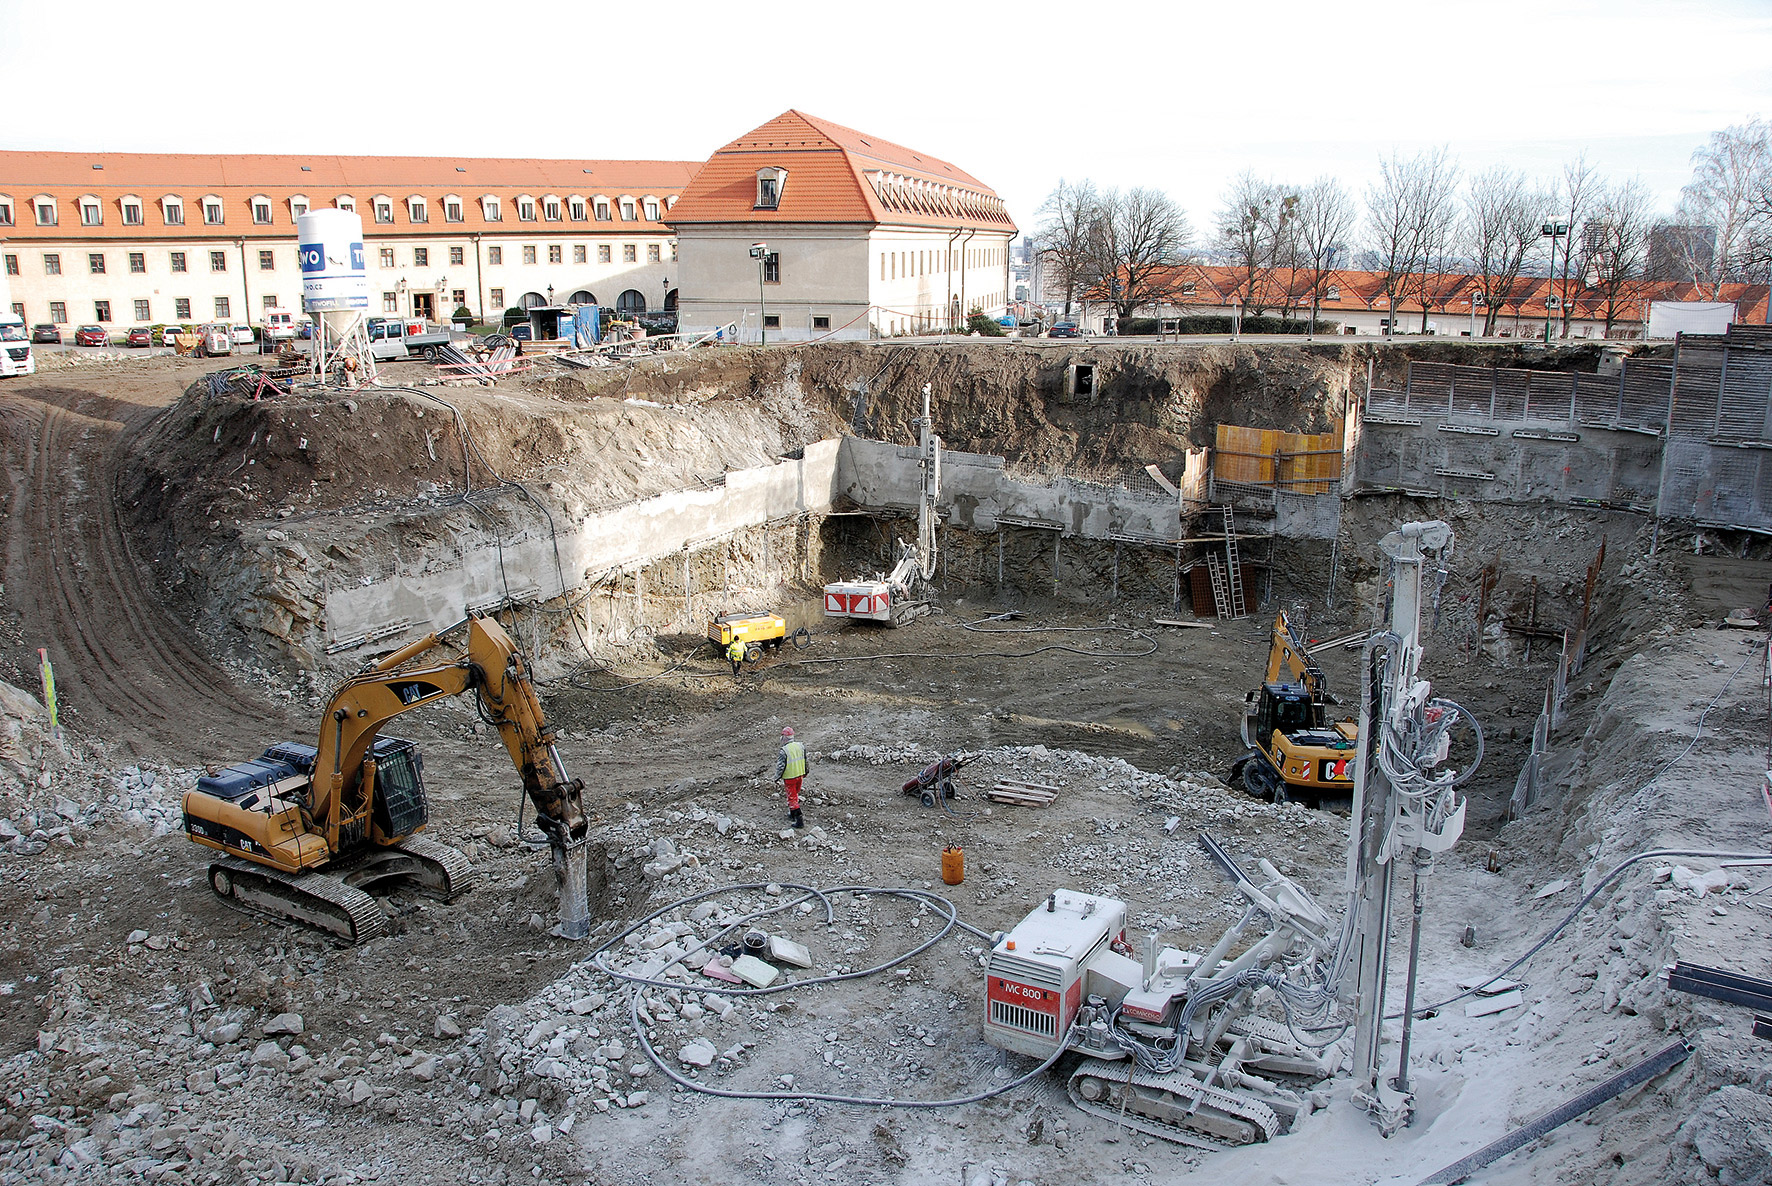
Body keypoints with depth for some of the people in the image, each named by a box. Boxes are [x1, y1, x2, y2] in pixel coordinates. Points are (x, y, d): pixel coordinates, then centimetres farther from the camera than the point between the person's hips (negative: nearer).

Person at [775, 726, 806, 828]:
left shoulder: (784, 751, -22)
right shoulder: (801, 746, -2)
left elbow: (780, 766, -18)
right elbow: (805, 761, 10)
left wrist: (777, 778, -3)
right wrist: (805, 772, 24)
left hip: (789, 777, -6)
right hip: (800, 775, 6)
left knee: (792, 798, 2)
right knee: (795, 794, 24)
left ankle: (799, 821, -1)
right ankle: (792, 815, 38)